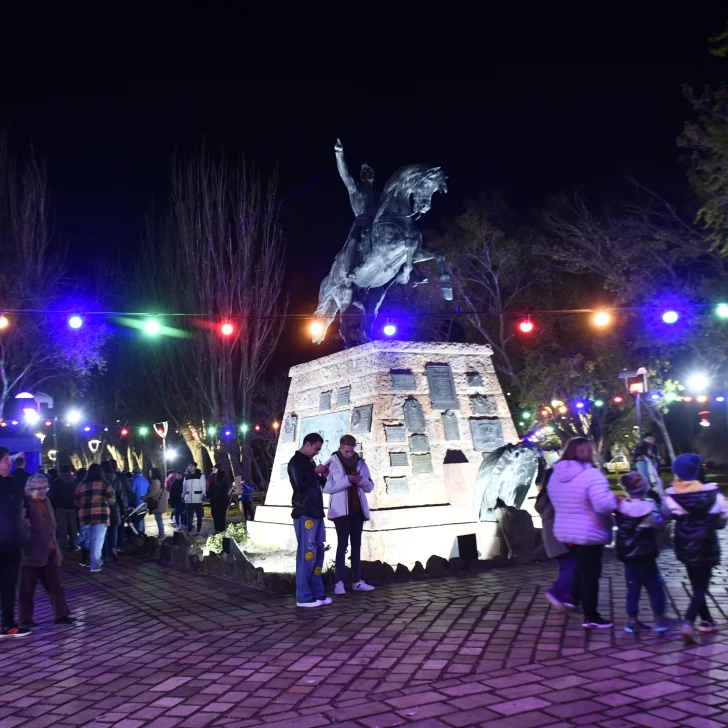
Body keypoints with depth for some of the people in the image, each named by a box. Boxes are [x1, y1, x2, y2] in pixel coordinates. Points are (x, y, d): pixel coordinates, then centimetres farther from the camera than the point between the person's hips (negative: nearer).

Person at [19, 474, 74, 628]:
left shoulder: (46, 501, 10)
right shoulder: (25, 504, -15)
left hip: (49, 553, 7)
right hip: (32, 553, -7)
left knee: (55, 586, 11)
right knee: (27, 589, 6)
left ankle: (61, 615, 18)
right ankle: (25, 619, 17)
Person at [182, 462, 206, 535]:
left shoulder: (201, 475, -1)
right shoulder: (186, 476, 11)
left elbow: (203, 486, -5)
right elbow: (184, 487, 15)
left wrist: (203, 495, -14)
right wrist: (183, 496, 12)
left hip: (198, 499, -3)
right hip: (189, 499, 3)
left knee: (199, 515, 4)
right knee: (189, 515, 3)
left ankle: (199, 530, 13)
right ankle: (189, 530, 7)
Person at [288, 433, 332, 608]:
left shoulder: (309, 462, 19)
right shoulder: (295, 462, -7)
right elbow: (299, 486, -19)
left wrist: (323, 477, 5)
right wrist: (315, 472, -11)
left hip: (315, 513, 9)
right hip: (304, 514, -9)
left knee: (318, 552, 10)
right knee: (307, 554, -9)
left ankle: (317, 593, 15)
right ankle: (303, 596, -5)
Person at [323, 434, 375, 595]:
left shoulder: (361, 463, 8)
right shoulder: (332, 463, -3)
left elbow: (370, 487, 9)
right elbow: (326, 487, -12)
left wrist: (361, 480, -12)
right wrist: (346, 480, -20)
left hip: (358, 509, 5)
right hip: (342, 510, -5)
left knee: (356, 545, 8)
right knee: (342, 545, -7)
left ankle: (357, 581, 12)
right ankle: (339, 582, -5)